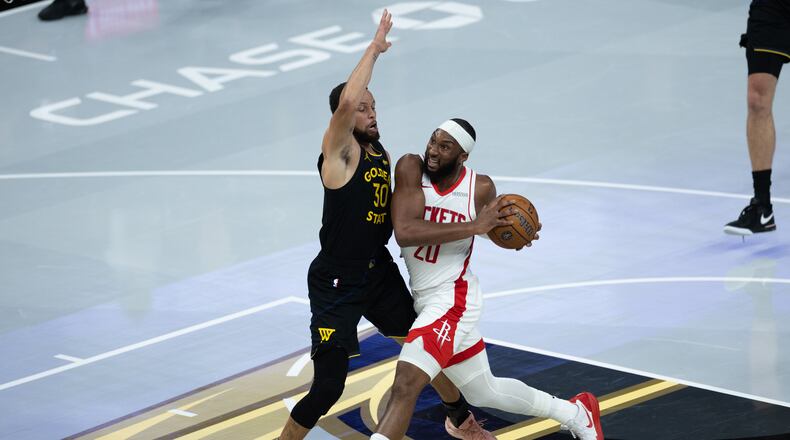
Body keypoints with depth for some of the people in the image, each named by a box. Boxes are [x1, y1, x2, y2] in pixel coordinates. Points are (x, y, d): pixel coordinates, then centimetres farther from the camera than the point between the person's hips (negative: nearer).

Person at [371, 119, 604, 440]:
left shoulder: (480, 188, -11)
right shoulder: (411, 168, -11)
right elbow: (404, 231, -26)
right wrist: (474, 226, -28)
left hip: (453, 298, -5)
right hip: (426, 301, 5)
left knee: (405, 386, -22)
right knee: (486, 392, 22)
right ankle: (576, 413, 44)